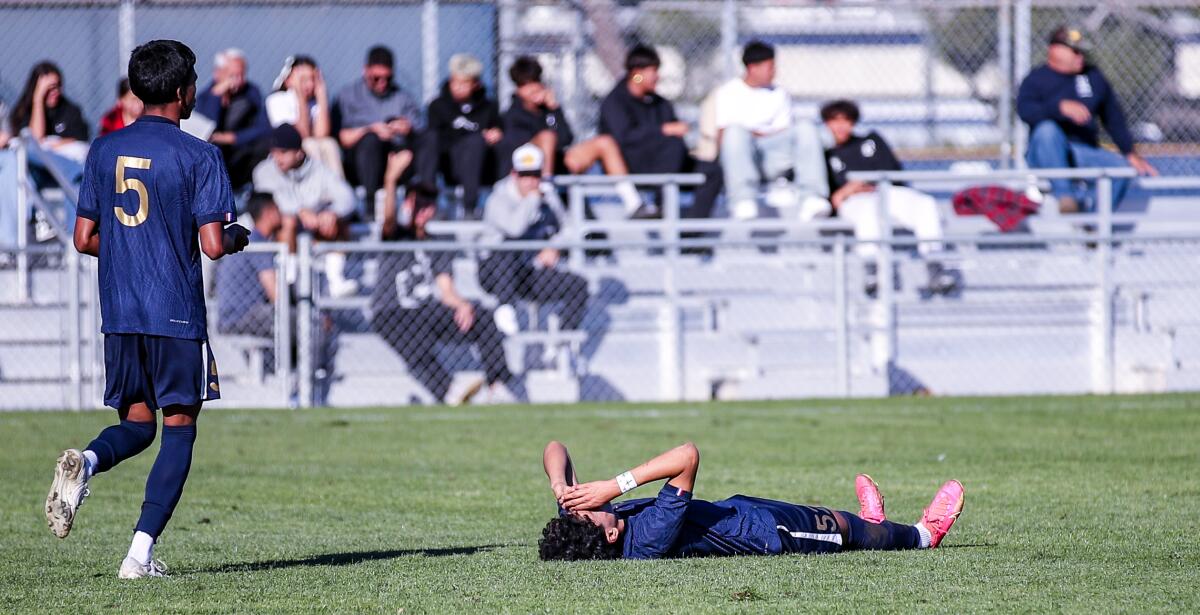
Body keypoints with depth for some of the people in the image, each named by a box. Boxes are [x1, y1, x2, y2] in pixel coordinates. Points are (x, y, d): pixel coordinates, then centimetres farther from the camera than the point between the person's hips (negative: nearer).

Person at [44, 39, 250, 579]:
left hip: (119, 312, 5)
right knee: (179, 428, 5)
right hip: (177, 313, -5)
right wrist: (236, 238, 9)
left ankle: (85, 463, -19)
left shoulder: (104, 150, 7)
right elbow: (213, 246, -14)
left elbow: (84, 239, 9)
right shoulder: (197, 156, -8)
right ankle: (142, 551, -4)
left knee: (136, 424, 15)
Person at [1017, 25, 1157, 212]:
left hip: (1086, 152, 4)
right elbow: (1025, 110, -16)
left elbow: (1114, 118, 20)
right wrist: (1062, 107, -30)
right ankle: (1064, 195, -42)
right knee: (1047, 129, -37)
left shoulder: (1093, 76, 18)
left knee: (1122, 166, -22)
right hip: (1047, 154, -4)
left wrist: (1130, 154, 13)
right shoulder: (1036, 79, 4)